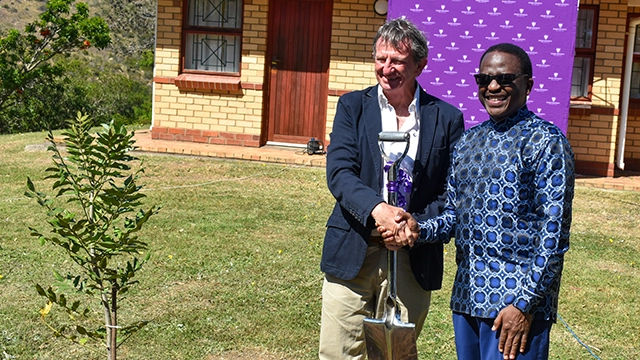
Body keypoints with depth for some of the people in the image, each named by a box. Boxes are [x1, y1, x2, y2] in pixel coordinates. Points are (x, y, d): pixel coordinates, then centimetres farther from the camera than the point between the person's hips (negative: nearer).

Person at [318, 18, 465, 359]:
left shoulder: (447, 118, 3)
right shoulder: (352, 106, 4)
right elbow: (339, 172, -8)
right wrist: (377, 209, -25)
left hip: (411, 256, 0)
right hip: (352, 253, 0)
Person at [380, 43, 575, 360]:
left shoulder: (546, 141, -8)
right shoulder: (469, 140, 12)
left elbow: (554, 232, -12)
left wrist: (525, 303, -15)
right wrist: (419, 230, -6)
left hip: (518, 302, -6)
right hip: (467, 296, 6)